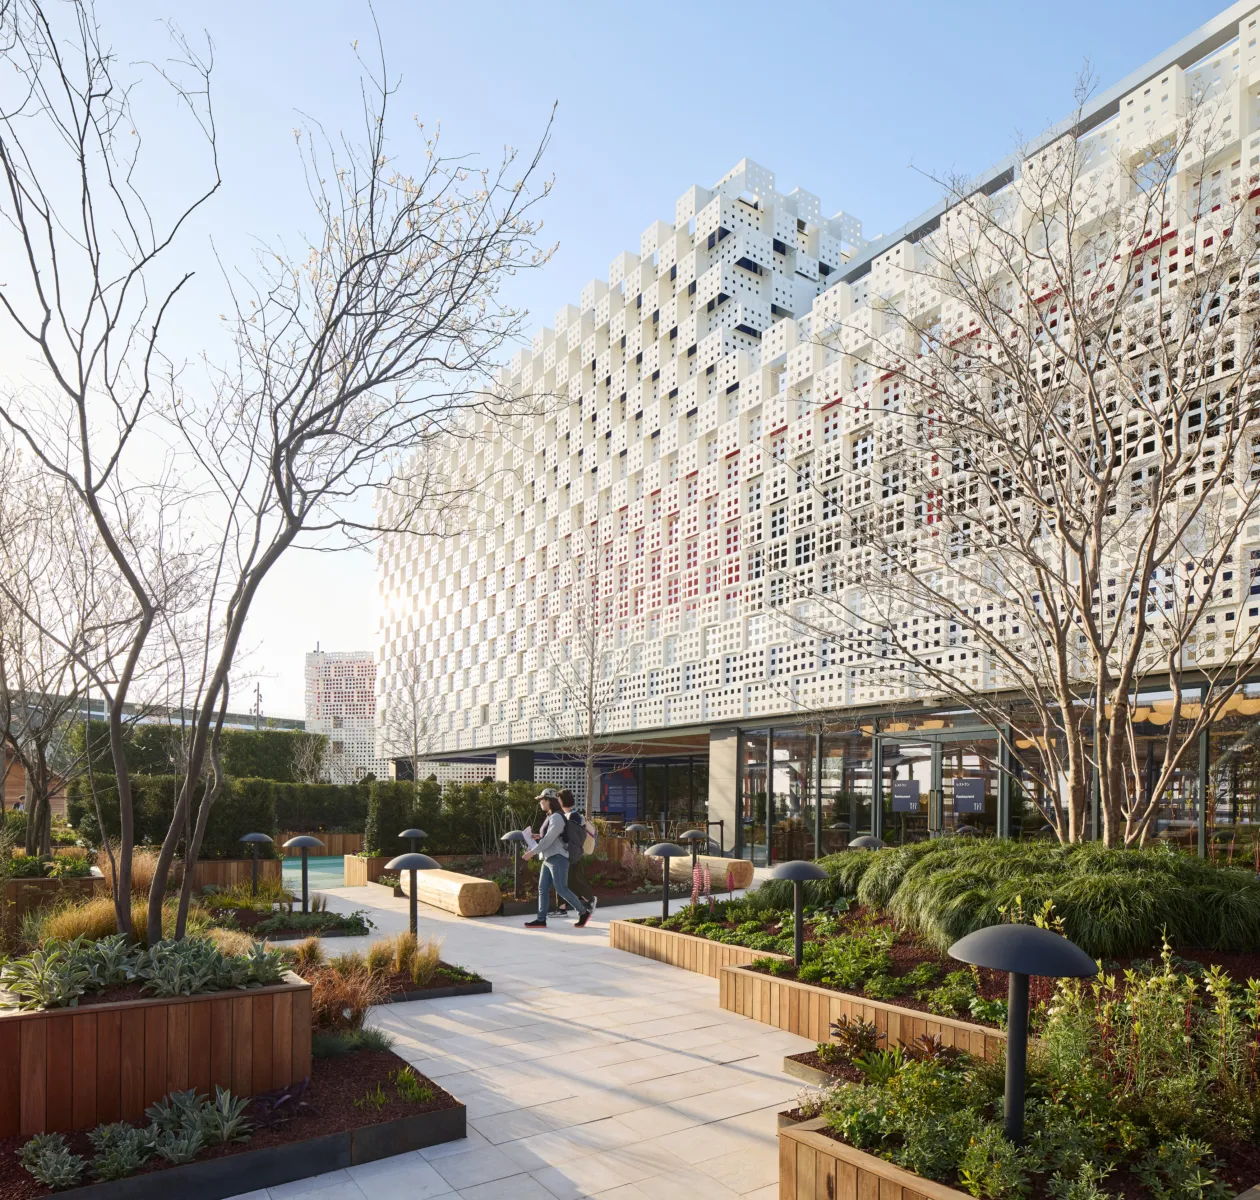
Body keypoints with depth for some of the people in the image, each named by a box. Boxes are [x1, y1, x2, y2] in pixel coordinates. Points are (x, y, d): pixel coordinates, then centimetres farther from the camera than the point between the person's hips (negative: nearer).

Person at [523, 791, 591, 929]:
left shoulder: (556, 817, -15)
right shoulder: (550, 817, 15)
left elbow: (549, 839, -20)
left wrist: (533, 852, -18)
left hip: (557, 858, -10)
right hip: (548, 859, 10)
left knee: (561, 889, -8)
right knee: (542, 889, 4)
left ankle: (583, 912, 4)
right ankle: (541, 919, 5)